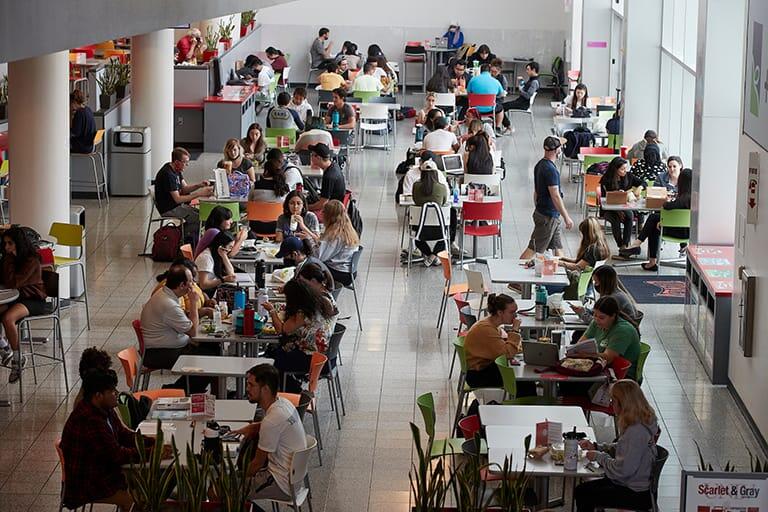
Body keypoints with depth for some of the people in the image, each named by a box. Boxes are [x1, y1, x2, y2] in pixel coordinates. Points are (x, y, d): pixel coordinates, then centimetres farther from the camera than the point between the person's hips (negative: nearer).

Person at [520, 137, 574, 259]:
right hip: (548, 217, -10)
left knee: (558, 247, 14)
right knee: (534, 249, -5)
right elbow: (555, 196, -22)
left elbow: (536, 192, 17)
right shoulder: (550, 170, -21)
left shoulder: (540, 165, 9)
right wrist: (566, 217, -18)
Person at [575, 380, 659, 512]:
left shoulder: (636, 432, -28)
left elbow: (622, 470, -27)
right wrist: (596, 447, 7)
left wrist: (599, 456, -12)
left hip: (636, 494, -10)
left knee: (584, 496, -6)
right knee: (580, 490, 11)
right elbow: (621, 449, 19)